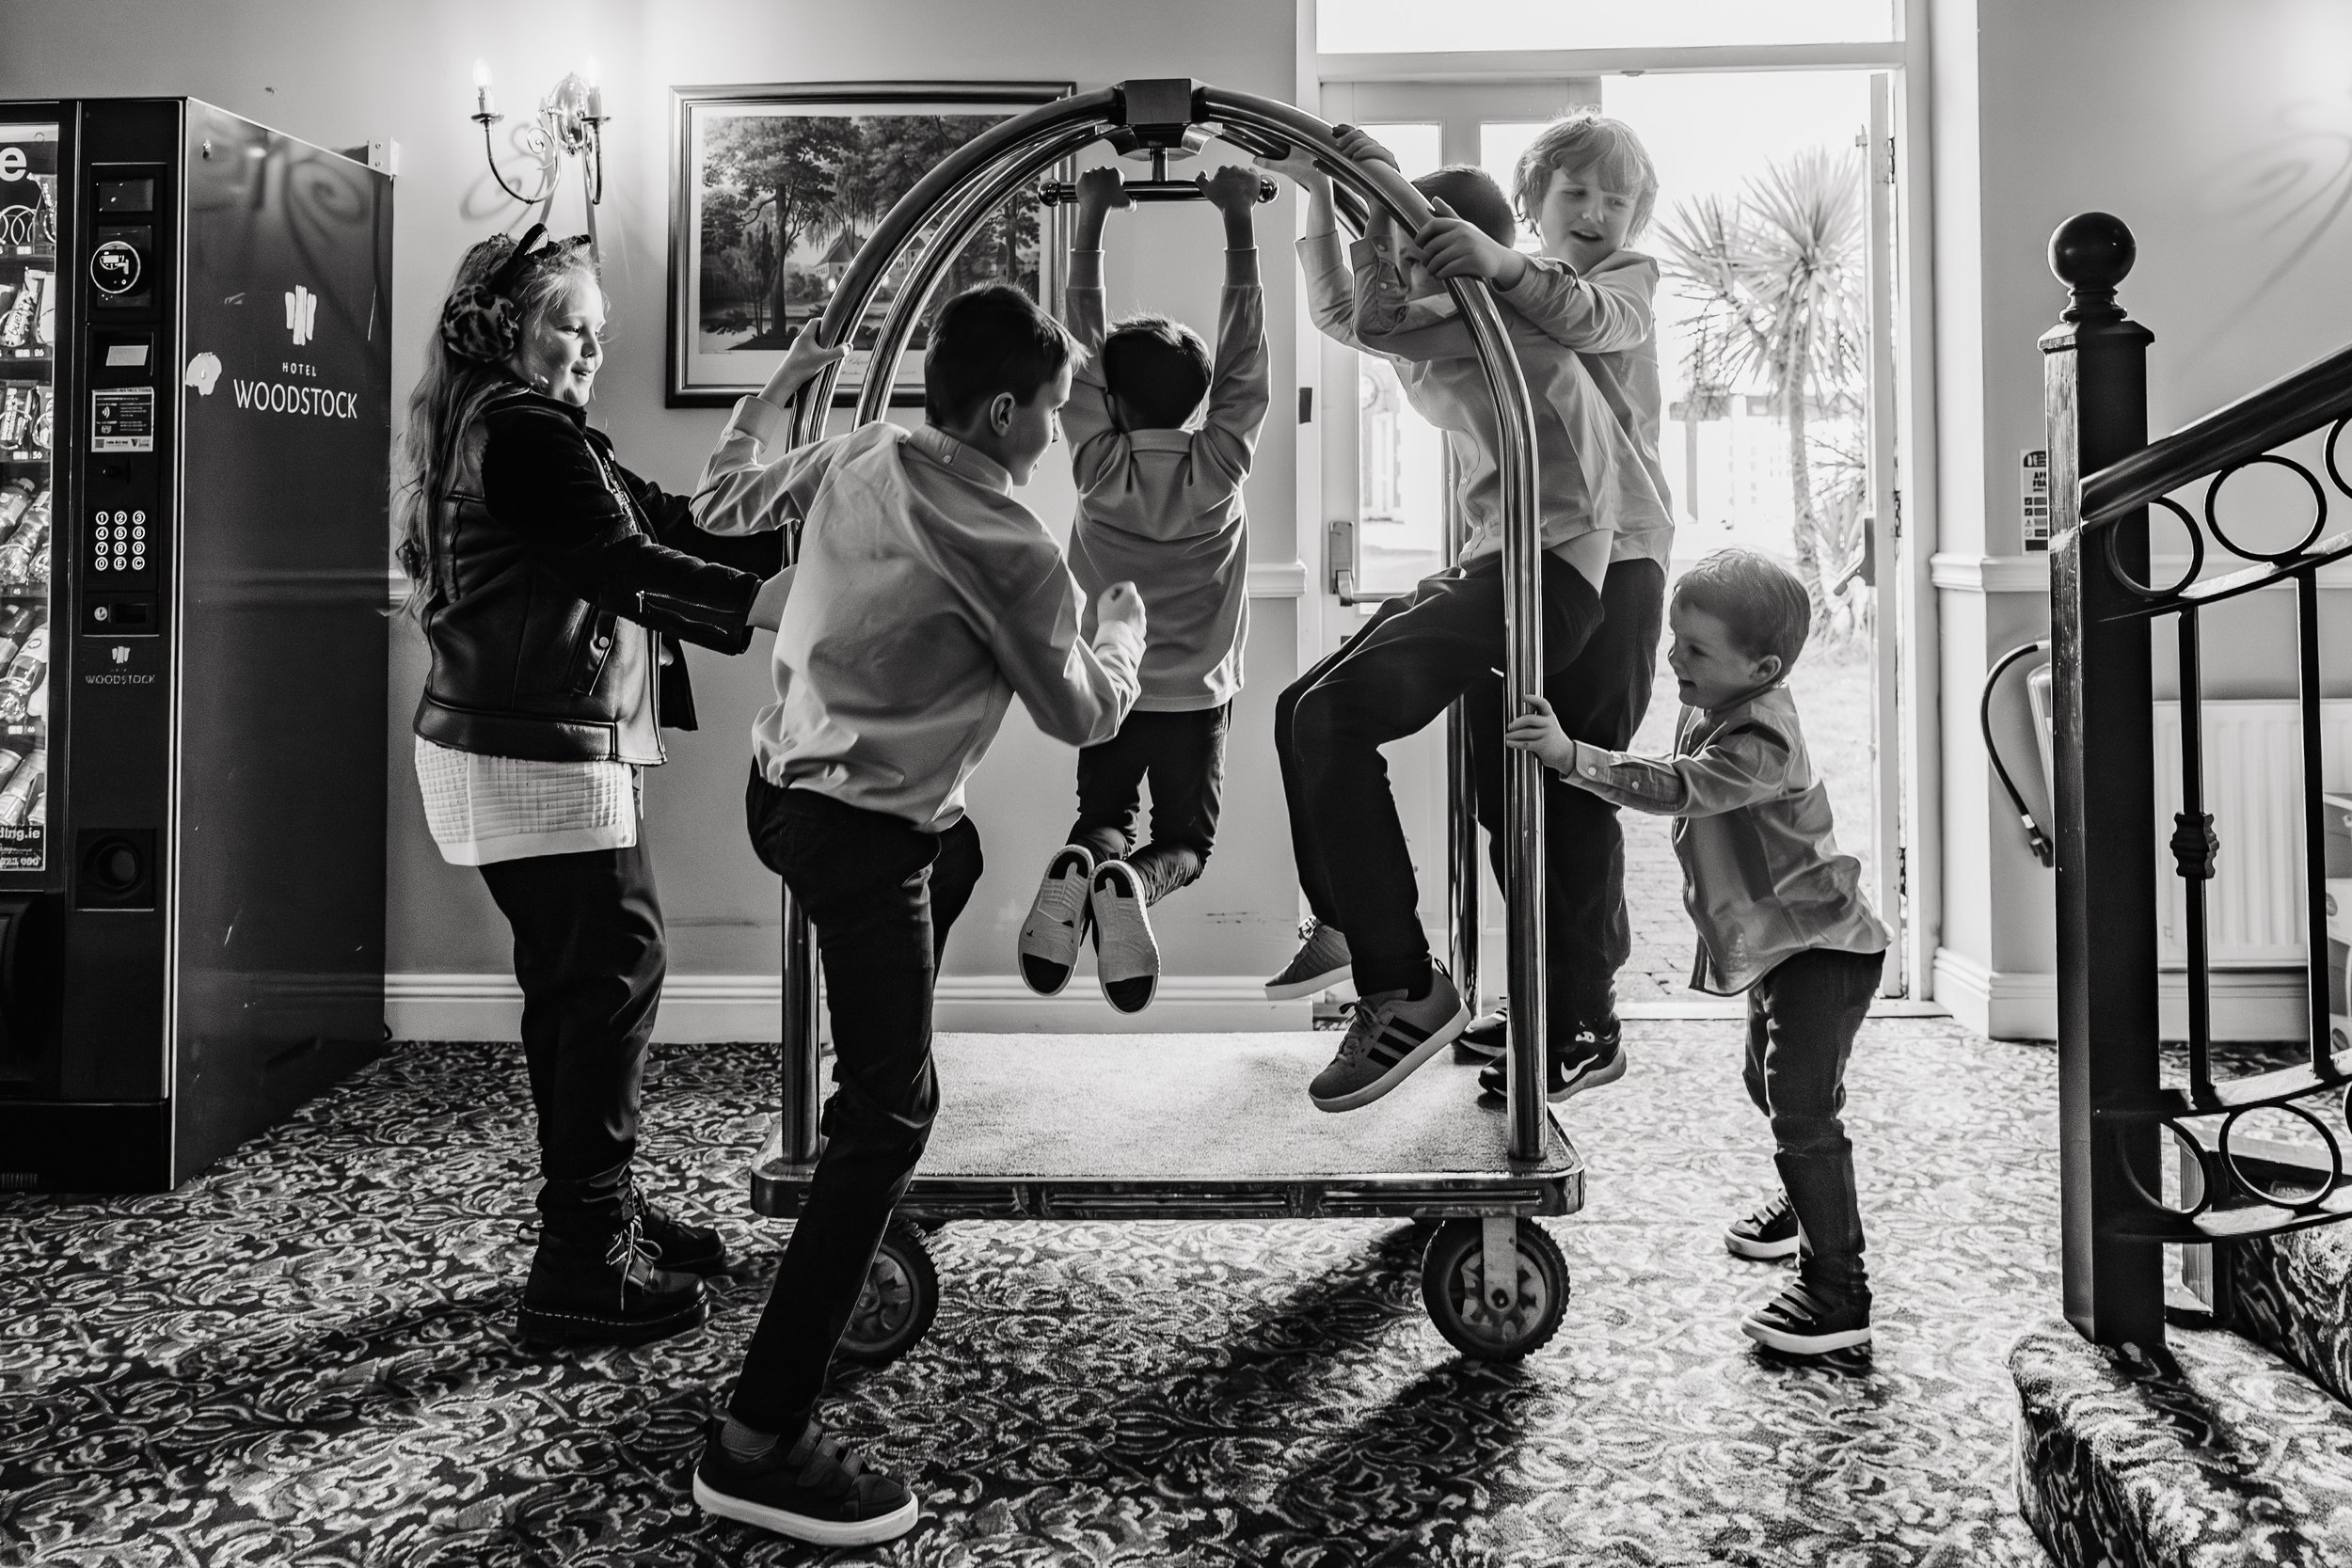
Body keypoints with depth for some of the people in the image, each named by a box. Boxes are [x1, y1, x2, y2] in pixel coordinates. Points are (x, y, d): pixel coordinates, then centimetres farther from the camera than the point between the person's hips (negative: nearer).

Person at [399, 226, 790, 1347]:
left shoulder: (512, 428, 20)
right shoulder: (521, 428, -12)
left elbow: (661, 523, 11)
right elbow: (624, 565, -22)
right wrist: (768, 602, -29)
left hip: (535, 744, 11)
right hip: (537, 749, -11)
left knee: (575, 982, 15)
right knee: (611, 973, -8)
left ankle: (601, 1213, 27)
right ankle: (580, 1269, -2)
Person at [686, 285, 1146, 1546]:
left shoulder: (856, 454, 5)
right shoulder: (1008, 552, -15)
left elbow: (724, 503, 21)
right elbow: (1084, 715, -4)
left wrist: (777, 389, 34)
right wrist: (1122, 624, 16)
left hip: (781, 782, 9)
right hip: (860, 835, -9)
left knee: (958, 847, 36)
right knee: (889, 1119, -5)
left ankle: (869, 1090, 44)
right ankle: (760, 1444, -3)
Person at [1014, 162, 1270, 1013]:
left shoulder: (1100, 465, -11)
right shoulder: (1219, 465, -12)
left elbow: (1082, 350, -5)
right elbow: (1244, 356, -7)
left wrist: (1091, 223, -2)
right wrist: (1239, 223, -4)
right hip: (1197, 697, 0)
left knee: (1101, 816, 17)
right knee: (1185, 839, 10)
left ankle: (1082, 866, -20)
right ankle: (1135, 882, -26)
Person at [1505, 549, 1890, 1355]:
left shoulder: (1759, 741, -27)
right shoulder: (1711, 711, 4)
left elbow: (1676, 787, -43)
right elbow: (1688, 784, 19)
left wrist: (1571, 754, -50)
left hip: (1819, 946, -11)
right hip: (1778, 946, 11)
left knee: (1801, 1109, -13)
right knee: (1772, 1086, 26)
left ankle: (1838, 1293, -5)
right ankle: (1809, 1205, 49)